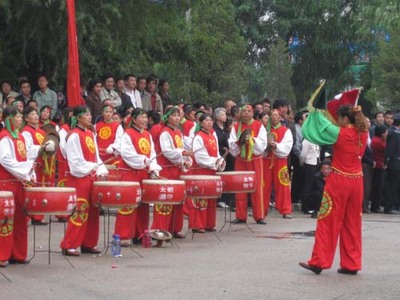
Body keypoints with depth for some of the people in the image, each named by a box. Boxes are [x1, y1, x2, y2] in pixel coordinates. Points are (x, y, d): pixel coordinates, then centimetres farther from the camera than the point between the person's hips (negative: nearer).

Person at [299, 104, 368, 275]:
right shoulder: (363, 134, 0)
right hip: (357, 180, 5)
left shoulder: (340, 133, -14)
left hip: (338, 180, -5)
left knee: (328, 221, 1)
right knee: (352, 223, 11)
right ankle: (351, 264, 14)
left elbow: (321, 126, -1)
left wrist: (316, 113, 16)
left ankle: (319, 262, 3)